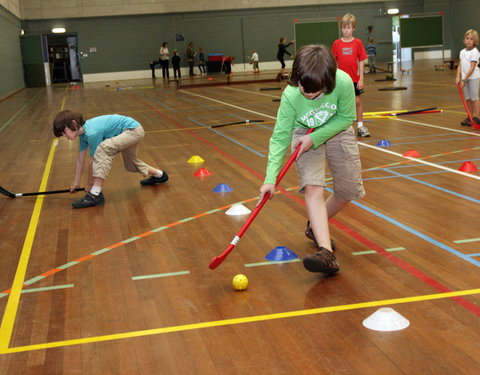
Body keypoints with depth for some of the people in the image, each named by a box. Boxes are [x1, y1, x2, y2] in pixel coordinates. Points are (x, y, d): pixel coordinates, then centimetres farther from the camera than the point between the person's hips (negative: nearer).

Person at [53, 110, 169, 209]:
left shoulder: (91, 133, -28)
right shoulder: (83, 132, 0)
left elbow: (93, 161, -19)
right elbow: (80, 160, 7)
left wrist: (90, 184, -6)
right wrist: (76, 183, 12)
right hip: (129, 133, 11)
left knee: (103, 148, -32)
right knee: (130, 165, 31)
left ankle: (95, 195, -31)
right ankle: (159, 175, 58)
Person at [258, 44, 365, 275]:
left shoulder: (343, 83, -33)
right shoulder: (290, 96, -32)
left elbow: (346, 117, -16)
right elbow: (280, 138, -24)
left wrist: (315, 137, -26)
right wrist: (270, 179, -31)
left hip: (337, 131, 2)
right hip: (304, 134, -2)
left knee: (350, 190, 4)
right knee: (313, 187, -22)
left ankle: (315, 227, 29)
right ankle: (326, 252, -30)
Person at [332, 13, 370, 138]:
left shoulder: (358, 43, -2)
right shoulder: (337, 44, -1)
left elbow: (361, 62, -1)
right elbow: (334, 63, 2)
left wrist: (361, 78, -6)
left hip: (355, 78, 0)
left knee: (357, 101, 5)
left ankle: (360, 126, 13)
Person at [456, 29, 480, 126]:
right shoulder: (462, 52, 11)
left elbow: (472, 67, -16)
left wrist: (464, 79, -18)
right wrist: (458, 77, -3)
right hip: (464, 78, 7)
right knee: (467, 98, 9)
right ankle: (470, 117, 17)